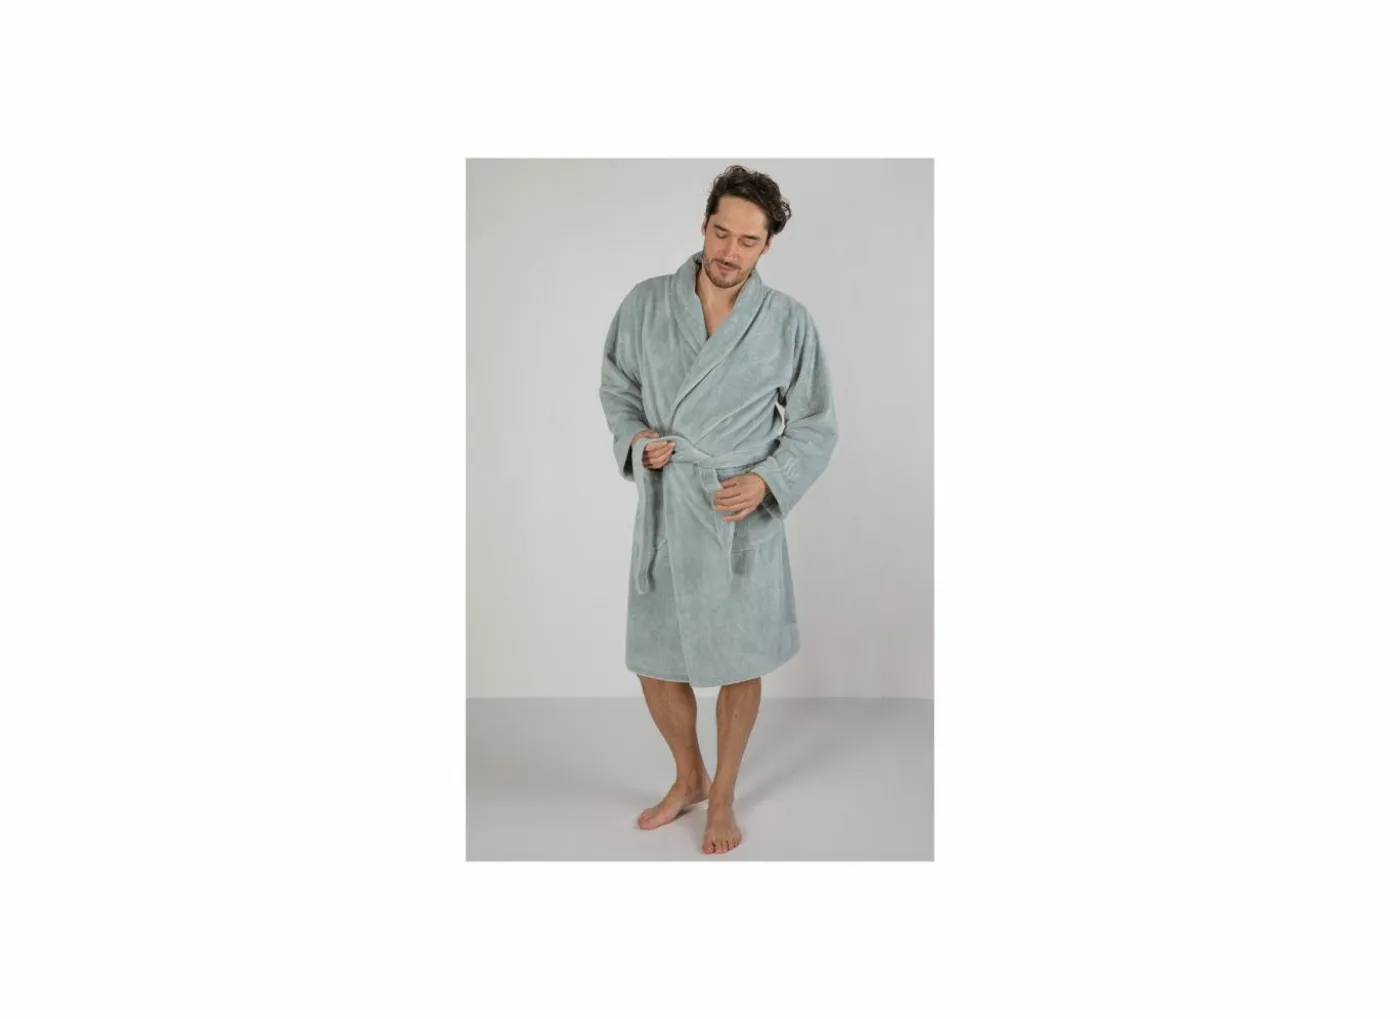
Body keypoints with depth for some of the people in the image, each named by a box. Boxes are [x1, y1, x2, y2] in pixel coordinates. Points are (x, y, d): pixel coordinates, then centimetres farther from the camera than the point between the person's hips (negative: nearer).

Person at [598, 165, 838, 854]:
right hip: (664, 512, 2)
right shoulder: (645, 304, -1)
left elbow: (815, 427, 0)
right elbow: (616, 389, 12)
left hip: (744, 516, -2)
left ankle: (723, 796, 34)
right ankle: (689, 778, 39)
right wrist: (635, 440, -8)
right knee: (654, 663, 11)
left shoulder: (789, 322, -5)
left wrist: (766, 481, -16)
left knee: (740, 663, 9)